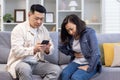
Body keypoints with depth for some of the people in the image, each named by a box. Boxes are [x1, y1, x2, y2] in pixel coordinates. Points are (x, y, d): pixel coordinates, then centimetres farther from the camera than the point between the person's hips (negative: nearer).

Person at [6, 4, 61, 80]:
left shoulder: (44, 30, 9)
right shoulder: (19, 29, -8)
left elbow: (51, 47, 9)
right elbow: (16, 51, -18)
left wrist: (47, 49, -16)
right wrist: (33, 50, -33)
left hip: (38, 62, 6)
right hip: (19, 62, -5)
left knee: (56, 69, -18)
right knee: (25, 68, -39)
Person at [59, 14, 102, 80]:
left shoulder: (89, 32, -15)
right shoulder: (70, 36, 2)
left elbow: (96, 54, -22)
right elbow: (61, 47, 17)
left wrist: (89, 68, -19)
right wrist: (73, 54, 4)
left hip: (90, 64, -5)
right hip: (76, 62, 5)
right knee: (64, 74, -26)